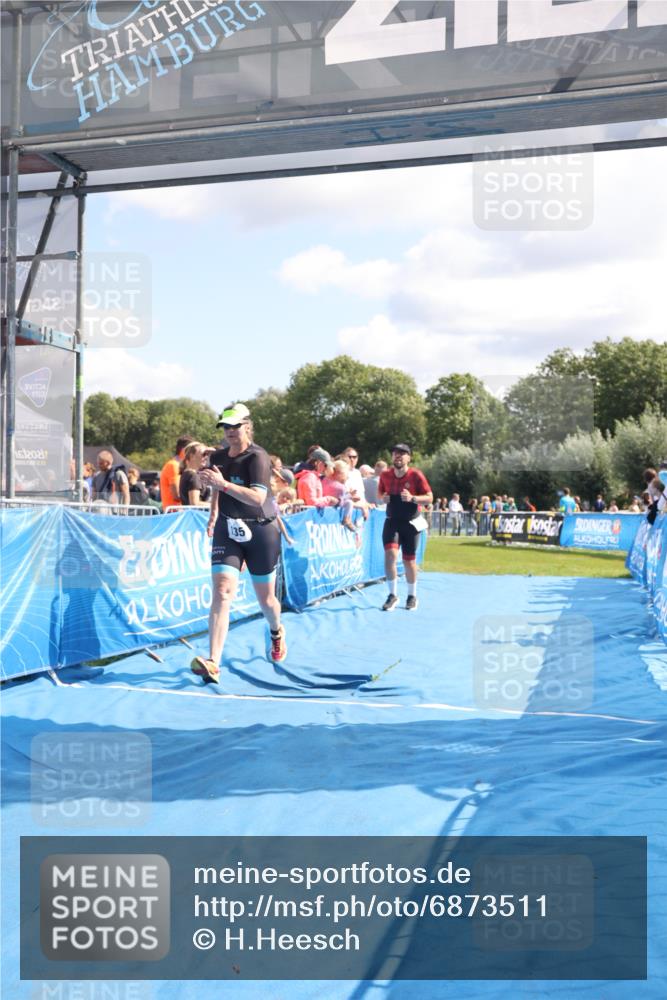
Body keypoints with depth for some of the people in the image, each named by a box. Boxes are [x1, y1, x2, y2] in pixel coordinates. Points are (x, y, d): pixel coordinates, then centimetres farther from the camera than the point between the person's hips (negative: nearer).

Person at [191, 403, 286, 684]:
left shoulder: (257, 457, -15)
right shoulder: (218, 457, 4)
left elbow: (257, 497, -30)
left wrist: (222, 483, -37)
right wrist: (214, 514, 21)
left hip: (261, 532, -3)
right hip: (227, 532, 3)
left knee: (265, 599, 11)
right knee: (222, 592, -17)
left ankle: (276, 631, 48)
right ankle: (212, 664, -24)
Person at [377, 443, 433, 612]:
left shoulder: (416, 475, -11)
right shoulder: (385, 475, -1)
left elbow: (429, 498, -8)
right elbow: (379, 495, 15)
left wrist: (412, 498, -25)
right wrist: (383, 498, -8)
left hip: (410, 523, -2)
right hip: (392, 521, 2)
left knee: (409, 561, 7)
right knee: (390, 554, -17)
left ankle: (412, 596, 27)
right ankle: (393, 595, -5)